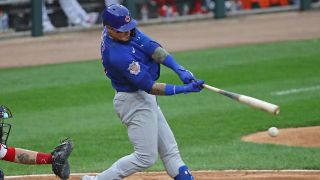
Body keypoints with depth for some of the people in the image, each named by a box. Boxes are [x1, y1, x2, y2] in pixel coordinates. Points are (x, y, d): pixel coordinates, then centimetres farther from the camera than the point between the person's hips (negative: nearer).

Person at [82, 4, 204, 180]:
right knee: (146, 157, -3)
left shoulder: (125, 29, -6)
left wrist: (180, 70, -24)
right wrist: (185, 89, -29)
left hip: (144, 99, 10)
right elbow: (150, 87, -27)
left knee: (169, 149, 11)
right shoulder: (117, 56, -31)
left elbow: (153, 48, -12)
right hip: (134, 102, -10)